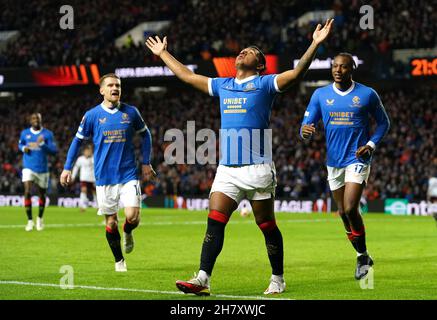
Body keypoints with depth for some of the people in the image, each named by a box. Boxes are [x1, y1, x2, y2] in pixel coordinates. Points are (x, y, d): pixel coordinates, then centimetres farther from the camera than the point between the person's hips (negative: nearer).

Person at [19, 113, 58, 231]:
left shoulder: (47, 134, -2)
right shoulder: (24, 133, 5)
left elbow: (54, 150, -8)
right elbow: (20, 144, 22)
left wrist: (42, 144, -24)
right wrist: (23, 148, -1)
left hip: (42, 169, 0)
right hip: (28, 168, 0)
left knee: (42, 194, 11)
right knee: (27, 192, -17)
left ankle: (40, 218, 35)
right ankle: (30, 221, -9)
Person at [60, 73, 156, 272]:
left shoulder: (131, 112, 2)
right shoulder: (91, 115, -1)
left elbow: (145, 135, 16)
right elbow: (78, 141, 9)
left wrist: (146, 163, 12)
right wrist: (67, 168, 5)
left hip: (128, 175, 0)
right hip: (104, 177, 0)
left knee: (132, 217, -14)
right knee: (111, 222, 4)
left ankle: (127, 233, 22)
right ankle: (119, 261, 22)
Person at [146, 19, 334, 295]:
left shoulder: (265, 84, 1)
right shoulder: (223, 85, 17)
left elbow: (297, 73, -13)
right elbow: (187, 75, 28)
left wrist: (315, 44, -24)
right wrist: (163, 53, 34)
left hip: (257, 169, -5)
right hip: (227, 169, 5)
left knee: (267, 226, 3)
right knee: (215, 223, -6)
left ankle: (278, 280, 15)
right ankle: (203, 280, -10)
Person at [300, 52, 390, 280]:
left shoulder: (367, 94, -3)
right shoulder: (320, 95, 3)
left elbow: (383, 122, 8)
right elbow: (307, 124, 1)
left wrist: (371, 145, -7)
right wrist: (305, 131, -23)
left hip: (357, 159, -4)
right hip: (334, 161, 4)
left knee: (350, 208, -18)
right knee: (343, 213, 10)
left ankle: (363, 255, 0)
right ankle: (362, 257, 27)